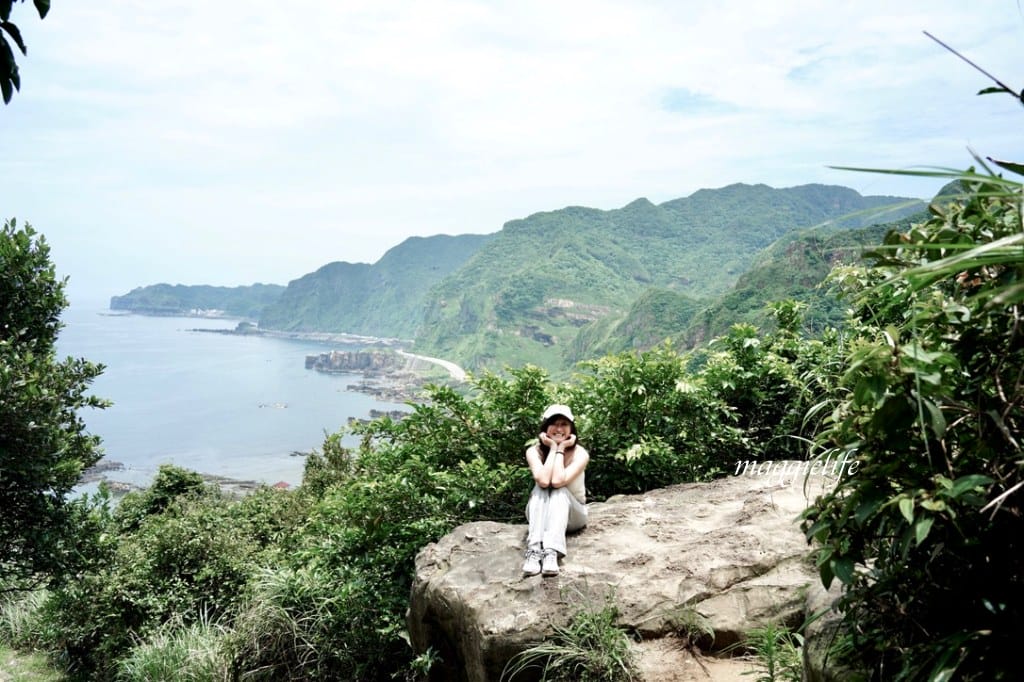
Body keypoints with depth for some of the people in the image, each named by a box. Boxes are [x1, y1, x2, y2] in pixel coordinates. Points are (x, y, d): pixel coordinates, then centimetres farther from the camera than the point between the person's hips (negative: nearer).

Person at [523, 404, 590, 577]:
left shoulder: (580, 453, -19)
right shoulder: (534, 451, -15)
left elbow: (558, 480, -35)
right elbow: (543, 480, -34)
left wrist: (561, 449, -25)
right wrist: (553, 448, -26)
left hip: (572, 514, -1)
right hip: (541, 513, 1)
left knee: (559, 490, -32)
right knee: (540, 488, -30)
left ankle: (552, 552, -50)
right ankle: (534, 550, -48)